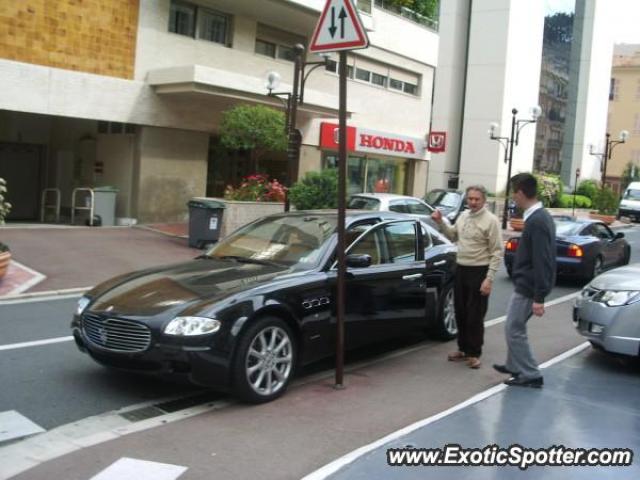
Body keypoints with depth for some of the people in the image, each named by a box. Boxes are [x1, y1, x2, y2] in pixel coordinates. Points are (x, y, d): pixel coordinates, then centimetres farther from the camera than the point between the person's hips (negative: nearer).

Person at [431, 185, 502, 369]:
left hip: (478, 272, -7)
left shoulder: (490, 220, -13)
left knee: (475, 316, 0)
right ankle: (463, 348, 28)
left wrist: (489, 278, -19)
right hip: (461, 269, 7)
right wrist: (440, 222, 6)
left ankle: (474, 353, 13)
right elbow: (453, 236, 22)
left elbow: (497, 252, -14)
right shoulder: (463, 216, 8)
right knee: (460, 313, 14)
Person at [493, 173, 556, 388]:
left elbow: (542, 262, -25)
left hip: (528, 287, -10)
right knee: (514, 327, 21)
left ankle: (531, 375, 7)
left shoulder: (536, 221, -23)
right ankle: (514, 365, 35)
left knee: (514, 329, -1)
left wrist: (539, 297, -24)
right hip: (525, 284, 10)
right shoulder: (540, 216, 9)